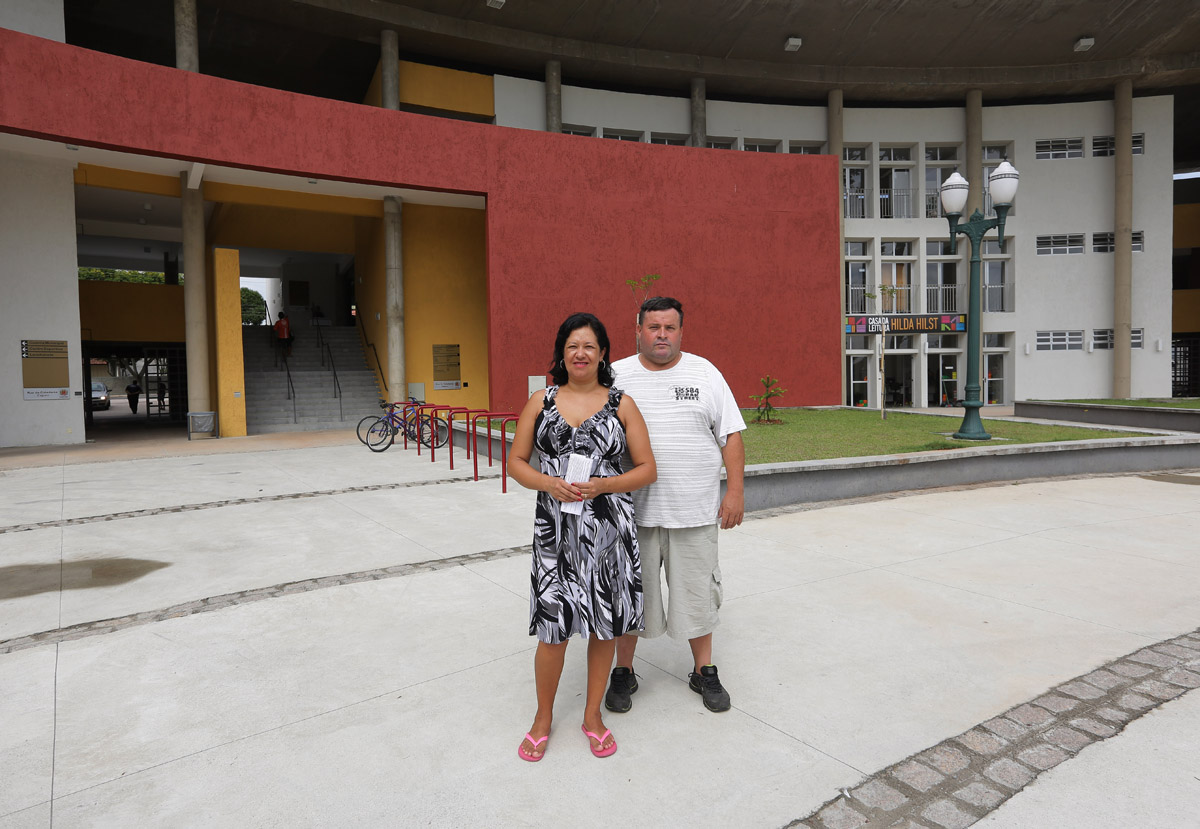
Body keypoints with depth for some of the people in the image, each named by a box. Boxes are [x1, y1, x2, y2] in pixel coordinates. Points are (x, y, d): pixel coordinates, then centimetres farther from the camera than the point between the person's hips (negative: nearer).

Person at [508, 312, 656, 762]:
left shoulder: (621, 404, 2)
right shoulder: (540, 402, 5)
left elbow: (646, 469, 2)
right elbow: (516, 462, 7)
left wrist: (601, 485, -14)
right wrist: (550, 484, -12)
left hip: (609, 529, 0)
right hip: (555, 529, 0)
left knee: (605, 625, 10)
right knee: (553, 628, 3)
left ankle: (593, 715, 33)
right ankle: (543, 718, 29)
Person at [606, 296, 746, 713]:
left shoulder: (705, 373, 4)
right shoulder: (616, 377, 2)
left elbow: (731, 435, 3)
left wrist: (735, 491, -4)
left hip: (695, 511, 1)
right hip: (632, 510, 0)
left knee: (697, 592, 11)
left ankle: (704, 671, 31)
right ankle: (623, 671, 29)